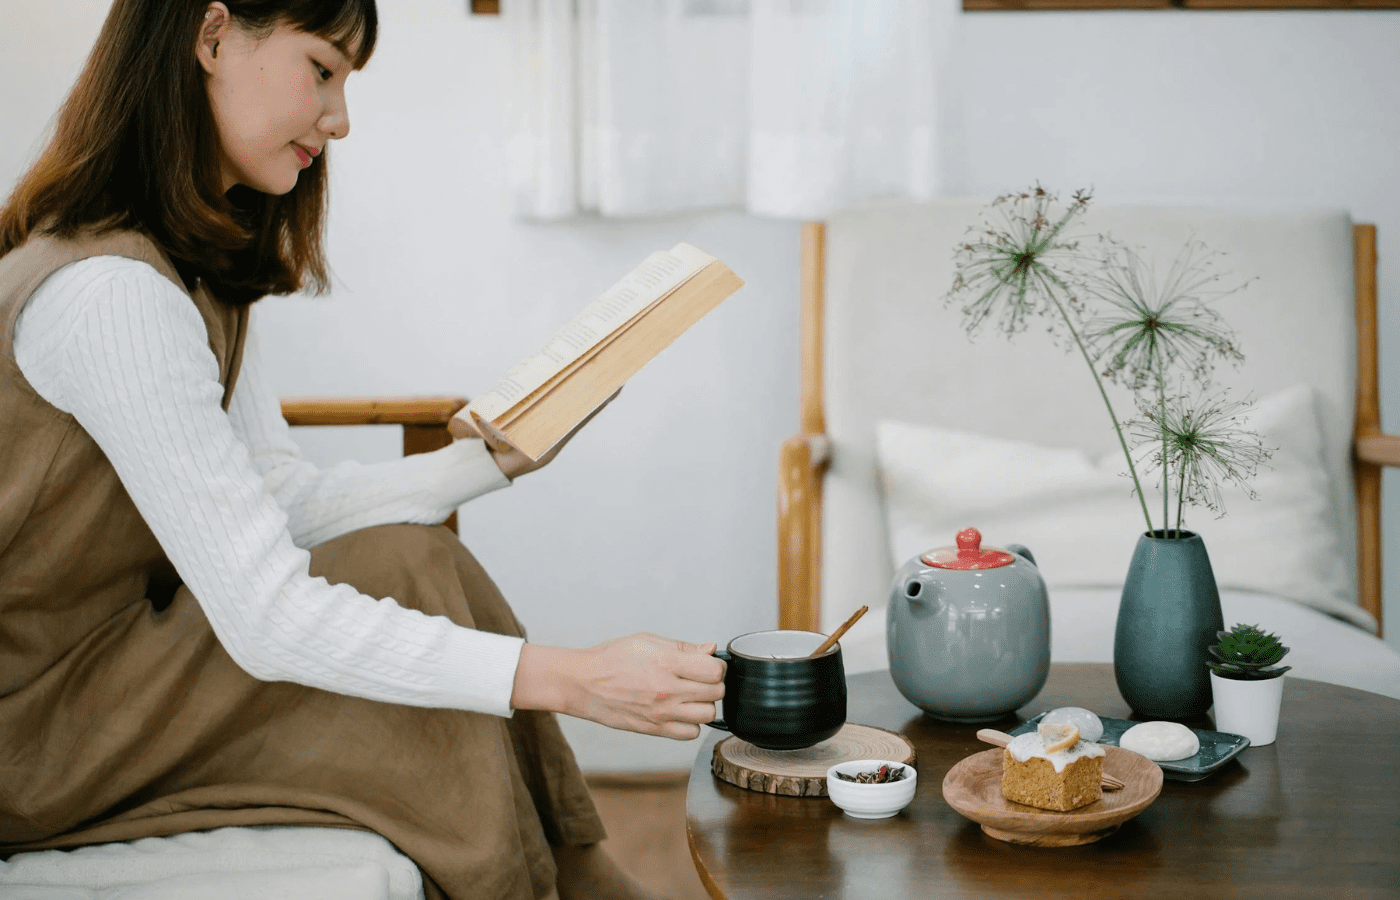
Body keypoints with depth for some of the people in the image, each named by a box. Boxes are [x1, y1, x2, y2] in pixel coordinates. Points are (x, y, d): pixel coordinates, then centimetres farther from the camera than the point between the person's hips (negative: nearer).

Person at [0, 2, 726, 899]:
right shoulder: (110, 293, -27)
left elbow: (282, 501, 6)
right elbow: (266, 621, -30)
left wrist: (491, 461, -2)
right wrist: (570, 679, -32)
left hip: (121, 644, 9)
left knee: (416, 561, -5)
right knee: (409, 580, -15)